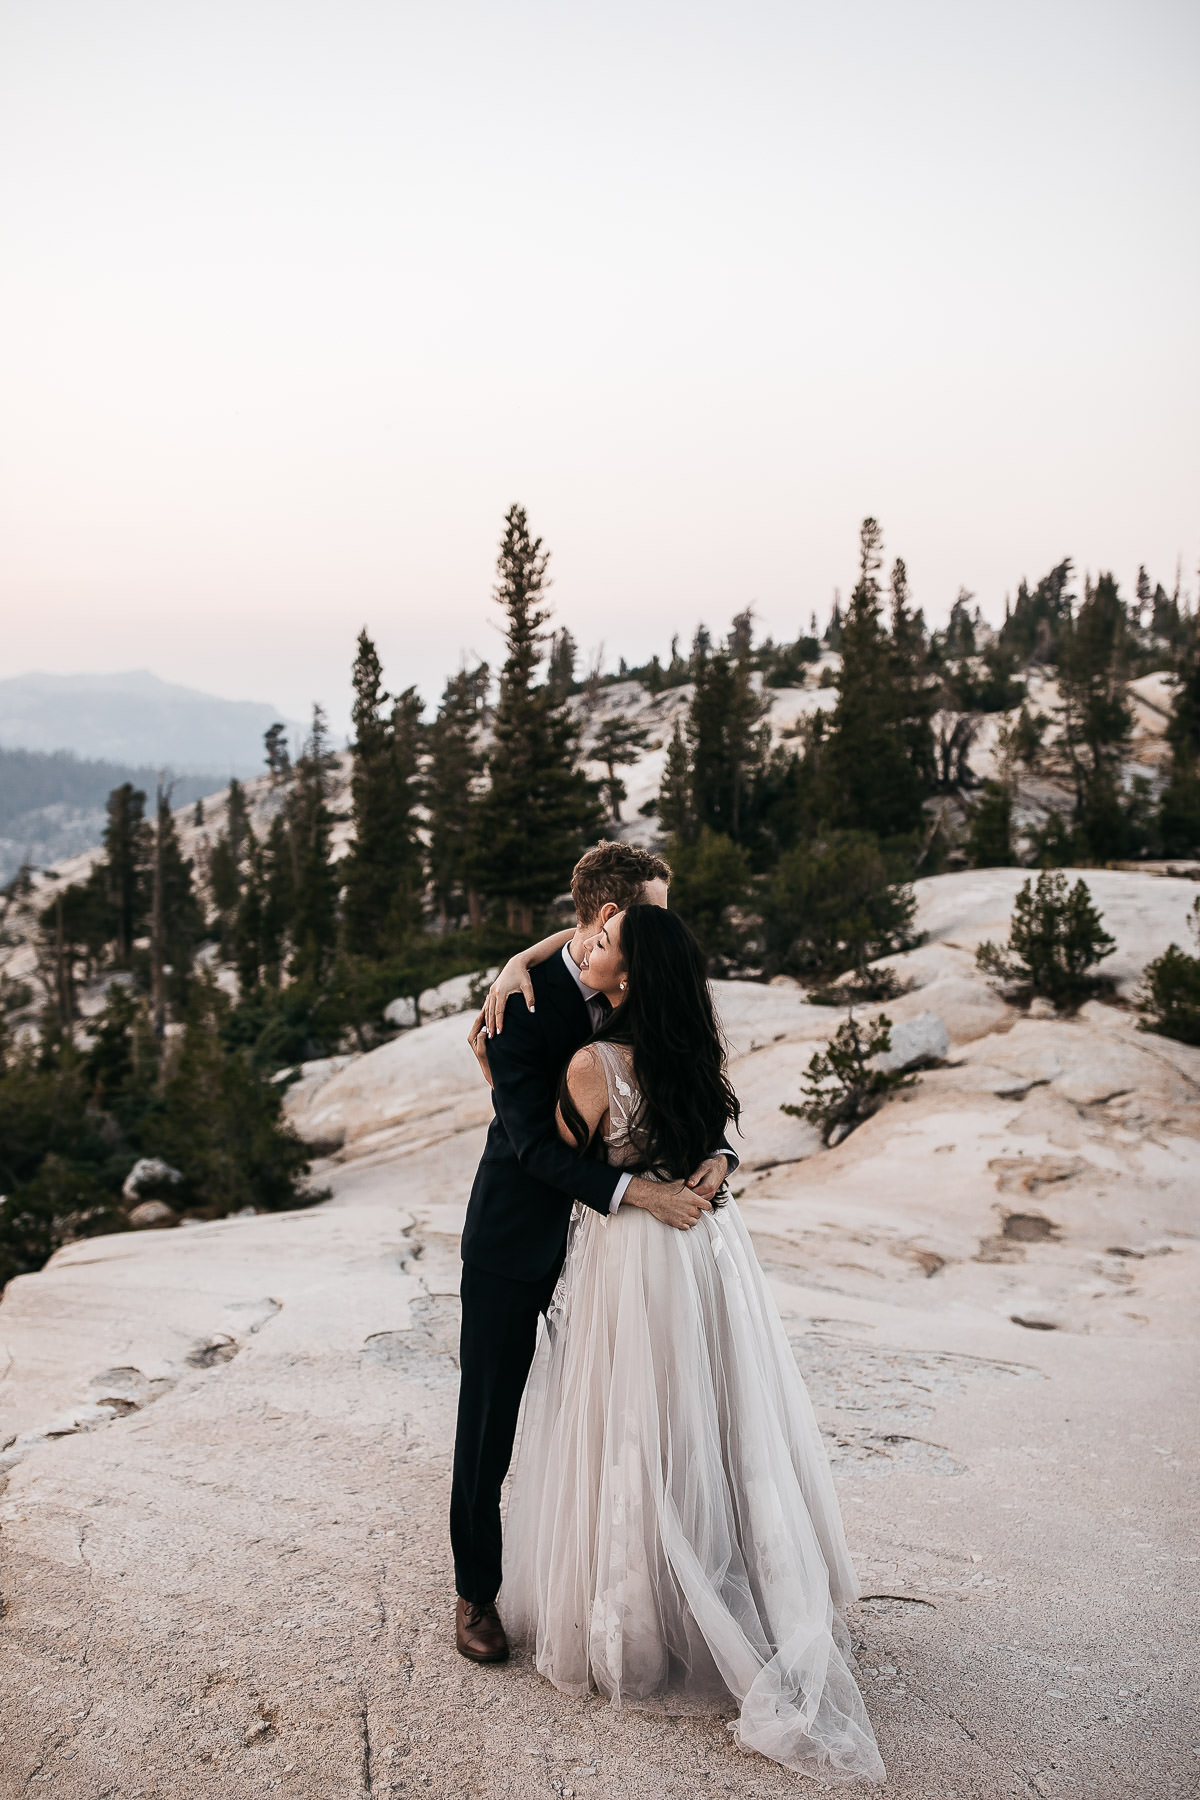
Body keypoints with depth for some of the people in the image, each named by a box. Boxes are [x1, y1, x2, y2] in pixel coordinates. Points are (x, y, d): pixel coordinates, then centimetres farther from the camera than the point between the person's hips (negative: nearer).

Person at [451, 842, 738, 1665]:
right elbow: (533, 1140, -27)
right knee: (489, 1426, 9)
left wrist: (715, 1153, -21)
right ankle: (477, 1590, 27)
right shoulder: (521, 1003, -21)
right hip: (516, 1241, -5)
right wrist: (636, 1190, -34)